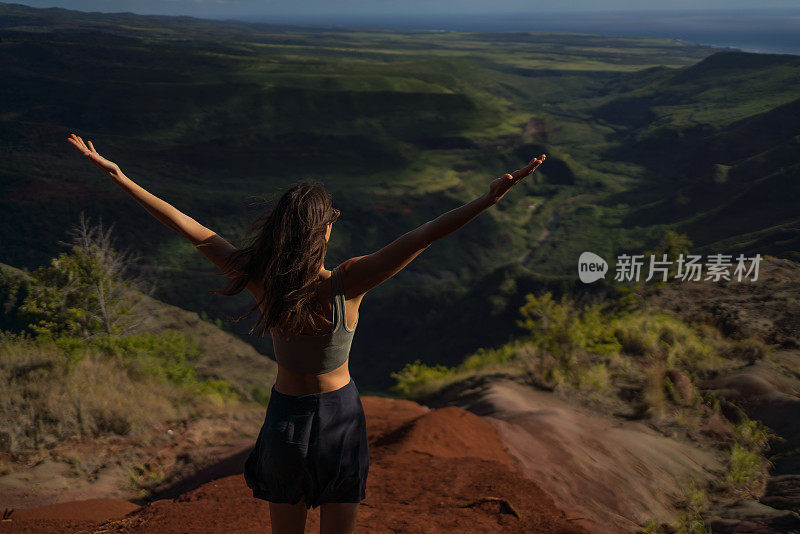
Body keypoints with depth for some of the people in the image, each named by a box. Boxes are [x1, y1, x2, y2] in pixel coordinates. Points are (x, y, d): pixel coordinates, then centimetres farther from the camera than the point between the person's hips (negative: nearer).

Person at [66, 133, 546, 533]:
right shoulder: (349, 283, -25)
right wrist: (491, 197, -36)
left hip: (285, 413, 2)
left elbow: (192, 230, -18)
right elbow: (422, 237, -32)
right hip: (341, 415, -2)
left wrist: (120, 177, -14)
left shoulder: (262, 281, -19)